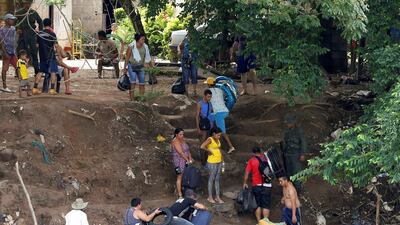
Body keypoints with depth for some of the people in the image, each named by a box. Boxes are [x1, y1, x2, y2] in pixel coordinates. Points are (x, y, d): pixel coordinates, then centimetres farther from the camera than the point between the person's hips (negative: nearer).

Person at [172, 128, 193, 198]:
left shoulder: (182, 140, 13)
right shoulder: (175, 142, -14)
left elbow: (187, 150, 11)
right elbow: (181, 152, -20)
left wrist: (190, 158, -3)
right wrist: (188, 160, -17)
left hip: (185, 161, 8)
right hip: (179, 161, -8)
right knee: (179, 177, -4)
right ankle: (180, 195, 0)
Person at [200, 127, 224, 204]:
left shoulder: (217, 140, 9)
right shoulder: (210, 140, -15)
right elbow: (202, 147, -30)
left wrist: (222, 158, 12)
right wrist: (209, 151, -17)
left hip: (219, 162, 7)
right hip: (212, 163, -7)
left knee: (217, 179, 12)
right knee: (211, 179, 2)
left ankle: (217, 197, 19)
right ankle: (210, 197, 12)